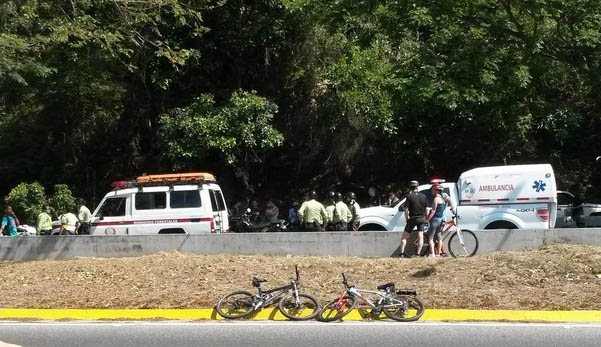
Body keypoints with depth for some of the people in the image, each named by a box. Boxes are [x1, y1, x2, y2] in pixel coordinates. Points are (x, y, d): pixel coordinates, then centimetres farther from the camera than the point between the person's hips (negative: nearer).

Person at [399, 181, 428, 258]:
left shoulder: (409, 196, -8)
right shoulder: (423, 196, 2)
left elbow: (406, 209, -10)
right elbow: (426, 209, 4)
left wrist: (407, 219, 2)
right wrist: (426, 219, 14)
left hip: (412, 219, -2)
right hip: (421, 219, 2)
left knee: (405, 236, 7)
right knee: (420, 237, 5)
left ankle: (402, 253, 2)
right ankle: (418, 253, -1)